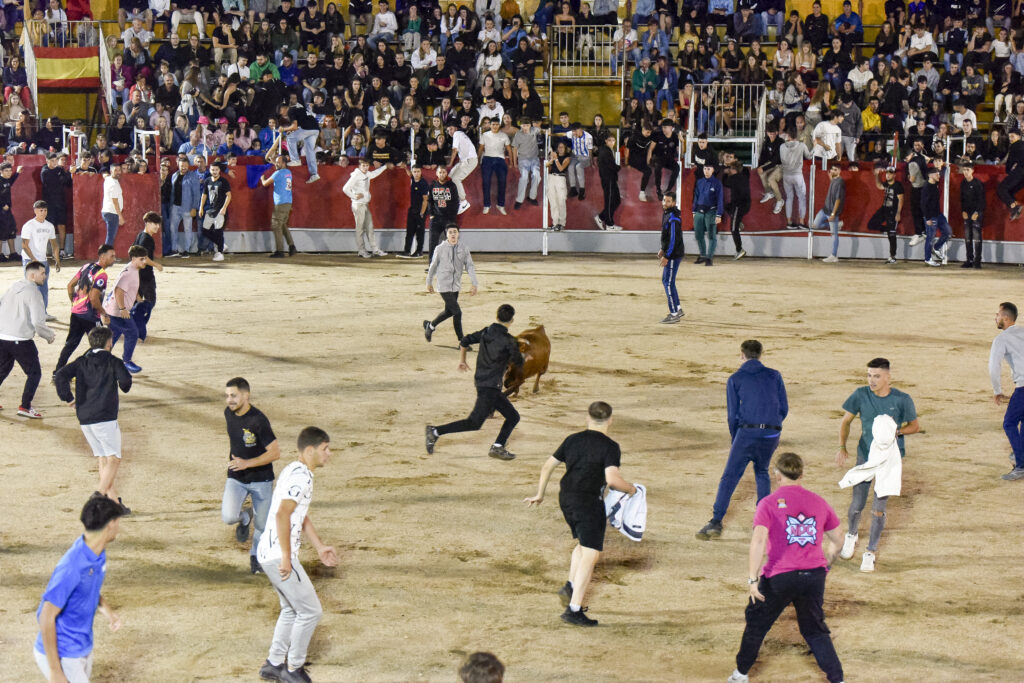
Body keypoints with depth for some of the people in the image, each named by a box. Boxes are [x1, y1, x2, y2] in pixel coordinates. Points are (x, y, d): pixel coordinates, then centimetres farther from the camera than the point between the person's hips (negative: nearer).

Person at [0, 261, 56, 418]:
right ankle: (25, 407, -1)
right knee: (34, 373, 4)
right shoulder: (33, 292, -11)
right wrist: (49, 336, -1)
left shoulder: (13, 287, 12)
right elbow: (38, 322, -17)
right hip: (21, 340, -7)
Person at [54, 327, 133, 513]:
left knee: (103, 459, 11)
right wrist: (124, 386, 9)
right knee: (113, 459, -5)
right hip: (105, 417, -6)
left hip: (84, 418, 6)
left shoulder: (81, 362, 12)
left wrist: (68, 398, 6)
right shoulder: (113, 361, 0)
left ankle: (114, 500, 10)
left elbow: (60, 377, -2)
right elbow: (126, 382, -15)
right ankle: (100, 494, -25)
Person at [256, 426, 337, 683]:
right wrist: (287, 558, -25)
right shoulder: (301, 476, -17)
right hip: (279, 556, -10)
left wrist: (320, 547, 27)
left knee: (292, 610, 23)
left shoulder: (295, 471, 16)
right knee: (310, 611, -1)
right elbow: (283, 514, -28)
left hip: (268, 553, 10)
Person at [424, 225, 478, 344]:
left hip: (456, 286, 5)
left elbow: (469, 266, 0)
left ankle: (430, 326, 44)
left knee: (449, 311, 18)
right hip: (444, 286, -5)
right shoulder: (440, 249, -8)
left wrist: (474, 284, -9)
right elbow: (433, 266, 4)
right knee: (457, 313, -11)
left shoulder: (464, 249, 0)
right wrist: (429, 282, 12)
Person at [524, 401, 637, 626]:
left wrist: (539, 494, 27)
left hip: (566, 498, 7)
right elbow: (612, 480, -20)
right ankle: (574, 610, -9)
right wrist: (631, 489, -1)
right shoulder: (610, 447, -8)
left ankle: (571, 586, 16)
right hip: (589, 502, -7)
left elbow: (548, 466, 14)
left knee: (583, 544, 29)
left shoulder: (572, 440, 10)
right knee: (590, 555, -4)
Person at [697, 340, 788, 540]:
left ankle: (716, 523, -11)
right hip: (772, 435, 3)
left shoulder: (735, 379, 5)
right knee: (762, 472, 25)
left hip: (747, 432, -3)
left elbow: (733, 414, 4)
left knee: (729, 478, -2)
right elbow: (784, 409, 11)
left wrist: (734, 441, 16)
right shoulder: (774, 376, 12)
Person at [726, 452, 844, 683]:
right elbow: (836, 540, 17)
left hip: (779, 577, -3)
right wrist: (824, 566, 34)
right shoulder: (819, 502, 9)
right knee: (815, 631, 18)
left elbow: (758, 541, -16)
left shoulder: (769, 503, -4)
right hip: (815, 575, 3)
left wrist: (752, 579, -13)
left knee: (757, 623, 18)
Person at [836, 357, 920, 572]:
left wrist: (897, 431, -21)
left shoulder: (902, 400, -13)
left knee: (878, 508, -3)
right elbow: (846, 421, 2)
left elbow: (915, 426, -1)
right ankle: (851, 536, 37)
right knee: (857, 504, 5)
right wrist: (842, 447, -10)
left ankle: (870, 553, 12)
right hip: (865, 455, 2)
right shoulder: (861, 395, -9)